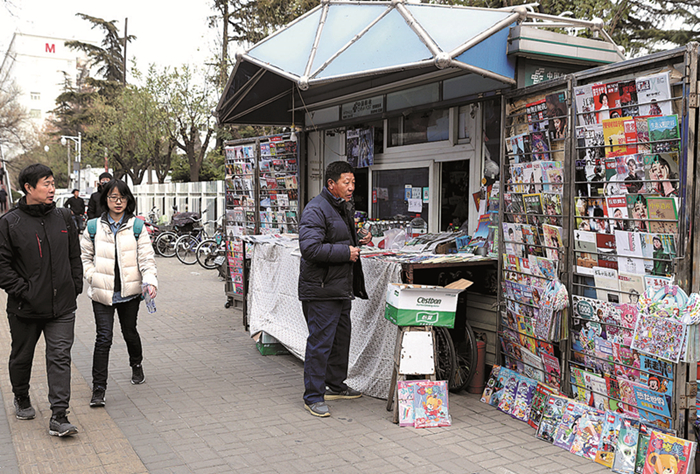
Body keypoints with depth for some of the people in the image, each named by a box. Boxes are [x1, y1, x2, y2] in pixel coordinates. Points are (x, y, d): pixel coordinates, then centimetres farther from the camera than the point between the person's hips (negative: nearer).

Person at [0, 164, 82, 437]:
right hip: (25, 308, -2)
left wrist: (75, 286, 6)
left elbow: (75, 256, 13)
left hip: (62, 306, 2)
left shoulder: (63, 217, 5)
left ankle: (59, 417, -3)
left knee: (60, 358, -4)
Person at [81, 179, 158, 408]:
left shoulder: (137, 227, 0)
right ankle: (98, 389, -2)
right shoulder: (94, 227, 2)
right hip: (102, 293, -1)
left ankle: (136, 365, 44)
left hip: (130, 292, 1)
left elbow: (146, 257, -4)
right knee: (104, 337, -8)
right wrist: (93, 277, -4)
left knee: (130, 333, 15)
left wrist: (151, 281, -18)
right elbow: (84, 256, 11)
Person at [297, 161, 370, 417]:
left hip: (342, 288, 10)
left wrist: (359, 240, 10)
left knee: (341, 337, 19)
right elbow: (310, 248, -27)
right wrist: (346, 252, -22)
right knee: (320, 342, -5)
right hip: (321, 290, -10)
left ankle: (336, 386, 34)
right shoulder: (316, 209, -16)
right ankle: (313, 396, 5)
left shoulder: (344, 207, 16)